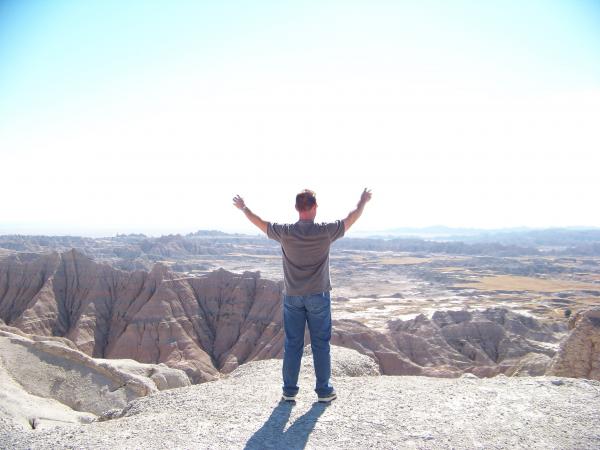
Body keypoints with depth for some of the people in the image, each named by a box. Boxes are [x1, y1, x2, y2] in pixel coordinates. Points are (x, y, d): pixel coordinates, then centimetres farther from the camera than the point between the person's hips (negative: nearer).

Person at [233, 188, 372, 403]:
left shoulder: (285, 232, -8)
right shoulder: (325, 231, -12)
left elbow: (259, 222, 8)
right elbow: (351, 219, 4)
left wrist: (243, 207, 26)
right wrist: (363, 201, 23)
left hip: (292, 297, 2)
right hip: (318, 296, -1)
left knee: (292, 345, 10)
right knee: (321, 345, 9)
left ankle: (289, 391, 19)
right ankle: (324, 391, 18)